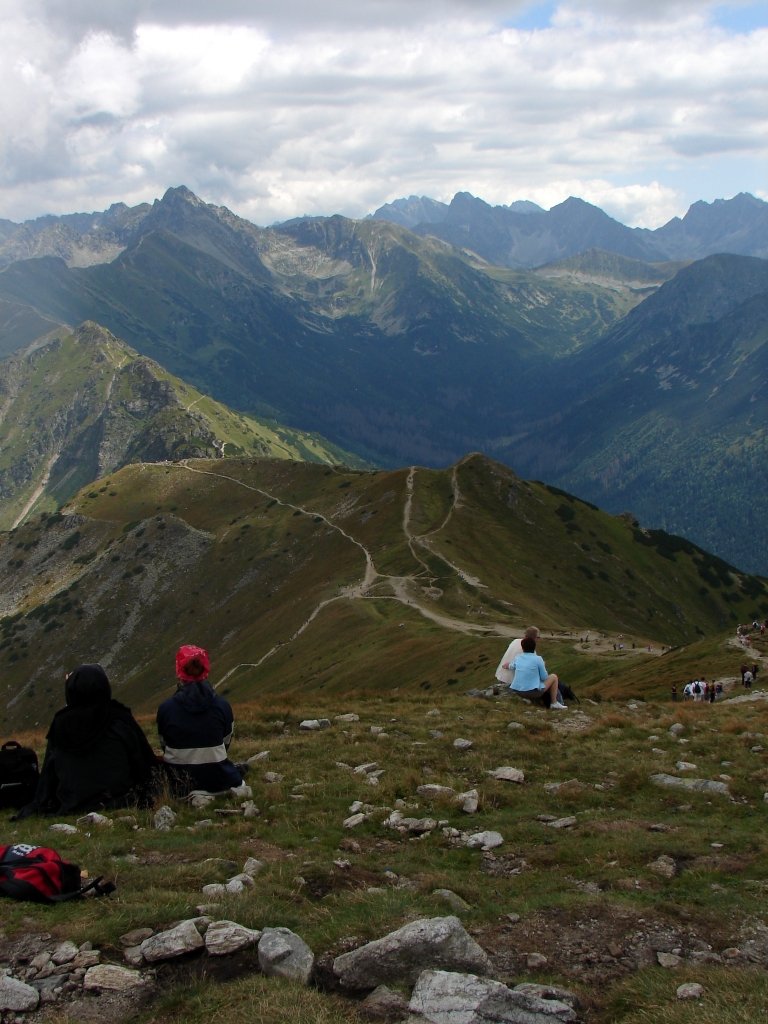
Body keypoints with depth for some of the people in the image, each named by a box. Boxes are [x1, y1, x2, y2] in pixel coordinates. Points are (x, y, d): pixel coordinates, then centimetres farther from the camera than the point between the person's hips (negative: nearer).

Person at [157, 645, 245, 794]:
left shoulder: (165, 708, -10)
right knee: (237, 771, 34)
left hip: (179, 783, 0)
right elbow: (226, 744, 5)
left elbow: (165, 746, 4)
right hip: (216, 780, 1)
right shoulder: (223, 706, -9)